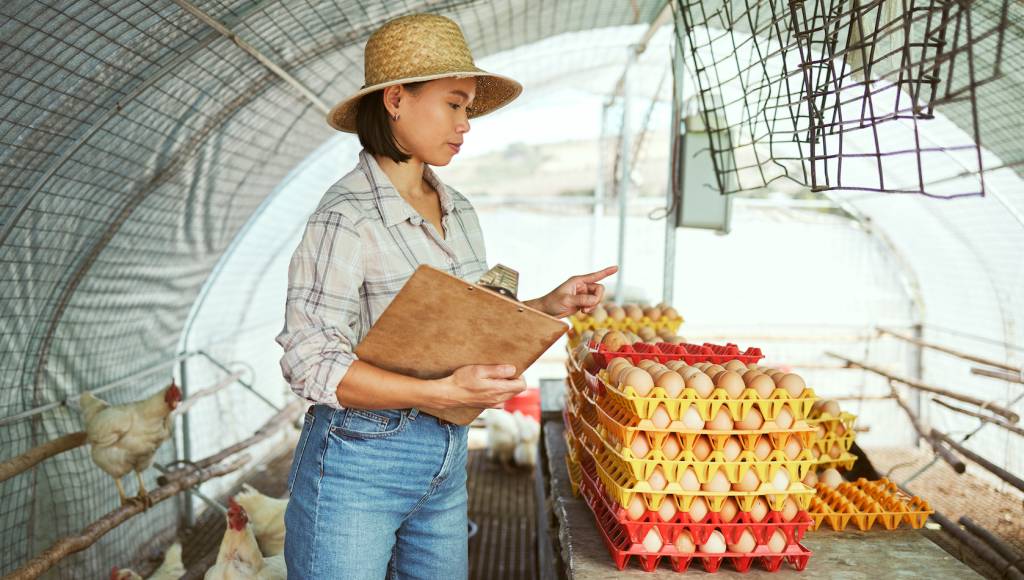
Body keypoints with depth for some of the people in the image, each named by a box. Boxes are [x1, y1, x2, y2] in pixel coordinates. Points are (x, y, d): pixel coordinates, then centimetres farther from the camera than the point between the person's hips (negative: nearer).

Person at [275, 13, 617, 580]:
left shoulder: (458, 210, 6)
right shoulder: (347, 217, -17)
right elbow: (310, 362, -20)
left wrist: (548, 306, 1)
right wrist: (443, 392, -28)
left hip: (445, 463, 7)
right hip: (358, 463, -7)